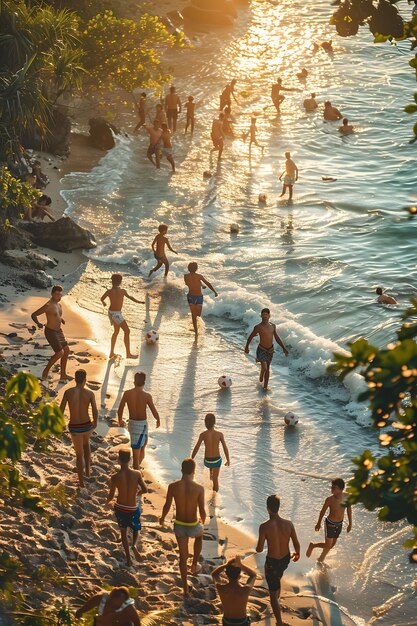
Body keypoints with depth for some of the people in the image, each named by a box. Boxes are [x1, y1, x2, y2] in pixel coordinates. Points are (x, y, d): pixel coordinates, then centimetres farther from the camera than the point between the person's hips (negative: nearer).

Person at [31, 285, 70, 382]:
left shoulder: (59, 305, 8)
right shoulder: (48, 306, -19)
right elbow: (33, 315, -17)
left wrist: (62, 319, 8)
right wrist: (38, 324, -33)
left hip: (58, 331, 9)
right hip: (50, 332, -9)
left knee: (66, 350, 10)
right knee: (60, 353, -11)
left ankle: (63, 375, 18)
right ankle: (46, 372, 5)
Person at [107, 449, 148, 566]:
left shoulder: (115, 477, -17)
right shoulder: (137, 474, -14)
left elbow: (111, 496, -9)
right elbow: (145, 490, -10)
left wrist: (107, 501, 15)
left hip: (120, 508, 0)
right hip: (133, 509, 0)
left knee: (123, 531, 24)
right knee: (136, 529, 27)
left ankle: (128, 558, 24)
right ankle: (134, 545, -4)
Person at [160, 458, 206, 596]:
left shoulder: (173, 486, -16)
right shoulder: (199, 488, -21)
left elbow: (167, 506, -4)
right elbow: (202, 511, -15)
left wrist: (162, 518, 18)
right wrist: (203, 521, 9)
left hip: (179, 526, 2)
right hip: (193, 526, -2)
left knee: (183, 556, 20)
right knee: (199, 535, 38)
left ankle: (185, 588, 29)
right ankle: (194, 565, 42)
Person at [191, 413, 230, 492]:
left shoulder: (203, 435, -18)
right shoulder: (220, 434, -17)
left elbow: (196, 448, -11)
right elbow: (225, 448, -10)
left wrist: (191, 459, 3)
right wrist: (228, 460, 6)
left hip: (207, 461, 1)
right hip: (217, 460, -1)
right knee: (215, 479, 17)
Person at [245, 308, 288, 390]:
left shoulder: (273, 326, 2)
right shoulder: (258, 327, -13)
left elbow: (277, 338, 13)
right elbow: (251, 337, 0)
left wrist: (284, 348, 12)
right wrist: (247, 347, 10)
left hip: (270, 350, 5)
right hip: (261, 350, -5)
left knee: (268, 368, 13)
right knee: (264, 368, -18)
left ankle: (265, 386, 25)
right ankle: (261, 376, 17)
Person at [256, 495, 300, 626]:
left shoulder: (264, 527, -27)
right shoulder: (288, 524, -17)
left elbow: (259, 549, -21)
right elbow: (296, 544, -7)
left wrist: (257, 548, 4)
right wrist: (297, 553, 16)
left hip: (272, 562, -5)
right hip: (285, 559, 5)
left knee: (273, 593, 11)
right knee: (278, 577, 38)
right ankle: (277, 598, 64)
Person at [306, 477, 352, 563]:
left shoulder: (347, 497, -15)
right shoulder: (330, 500, -24)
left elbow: (349, 509, 3)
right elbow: (323, 511, -8)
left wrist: (350, 523, 9)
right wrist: (318, 523, 4)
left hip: (339, 524, 5)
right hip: (330, 523, -5)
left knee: (332, 545, 17)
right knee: (328, 545, -1)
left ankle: (320, 560, 37)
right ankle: (312, 546, 25)